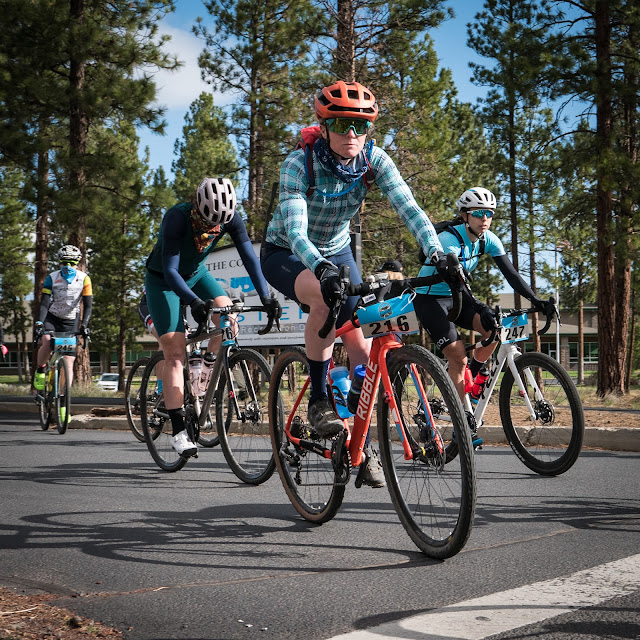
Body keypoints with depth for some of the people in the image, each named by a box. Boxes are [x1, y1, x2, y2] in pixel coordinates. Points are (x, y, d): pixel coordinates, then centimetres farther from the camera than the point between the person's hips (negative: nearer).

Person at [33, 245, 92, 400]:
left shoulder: (84, 279, -13)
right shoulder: (52, 278, -13)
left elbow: (88, 305, -15)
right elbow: (44, 303, -18)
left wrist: (84, 325, -28)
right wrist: (39, 323, -33)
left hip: (71, 322, 0)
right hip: (52, 317, 0)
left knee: (68, 363, -6)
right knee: (46, 342, -32)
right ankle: (40, 370, -3)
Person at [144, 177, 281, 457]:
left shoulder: (230, 218, -22)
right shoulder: (177, 217, -34)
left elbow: (249, 256, -25)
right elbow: (170, 270, -36)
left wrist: (266, 297, -38)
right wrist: (194, 301, -52)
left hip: (197, 274, 4)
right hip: (163, 280, -4)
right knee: (175, 352, -14)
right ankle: (178, 430, -15)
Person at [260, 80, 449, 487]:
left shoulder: (374, 160, -17)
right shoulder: (299, 163, -27)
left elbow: (408, 206, -28)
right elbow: (295, 230, -39)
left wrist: (436, 252, -45)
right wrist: (321, 268, -58)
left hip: (336, 251, 4)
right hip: (286, 254, -4)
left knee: (362, 349, -8)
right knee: (327, 297, -38)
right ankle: (318, 400, -21)